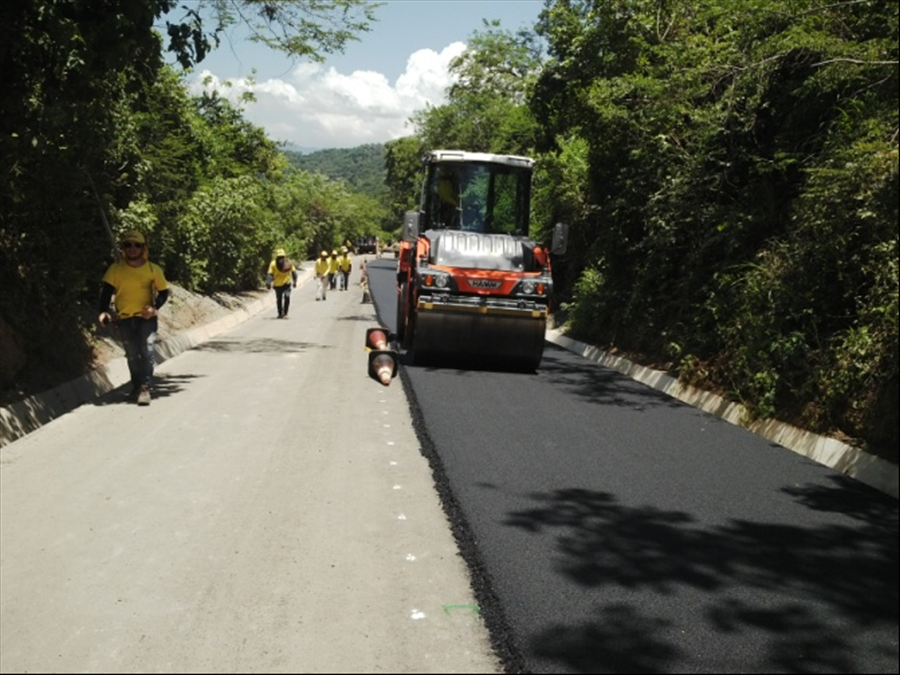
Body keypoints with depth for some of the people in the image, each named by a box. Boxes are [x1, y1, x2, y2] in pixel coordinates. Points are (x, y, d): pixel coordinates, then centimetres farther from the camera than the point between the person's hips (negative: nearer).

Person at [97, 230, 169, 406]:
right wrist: (103, 311, -20)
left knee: (148, 350, -17)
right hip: (124, 318, 2)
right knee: (132, 355, 8)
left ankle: (145, 387, -12)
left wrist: (155, 307, -14)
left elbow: (163, 292, 3)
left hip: (146, 317, -1)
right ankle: (137, 387, 23)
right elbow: (106, 290, -5)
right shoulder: (116, 269, -4)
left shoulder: (153, 269, -5)